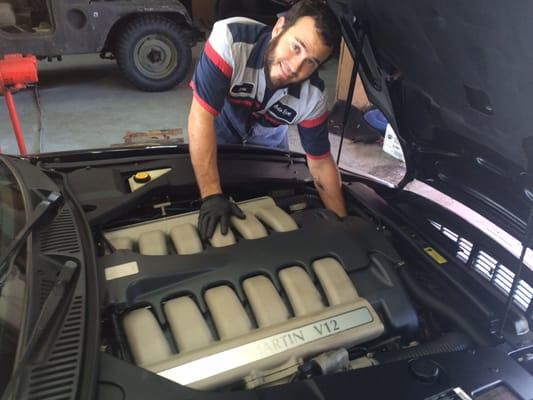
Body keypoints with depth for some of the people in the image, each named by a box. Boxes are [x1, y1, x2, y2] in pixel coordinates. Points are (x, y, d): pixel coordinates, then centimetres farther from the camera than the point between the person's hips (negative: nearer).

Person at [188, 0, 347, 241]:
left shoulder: (313, 96, -31)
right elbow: (201, 117, -42)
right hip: (220, 123, -2)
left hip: (267, 135, 2)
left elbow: (321, 164, -19)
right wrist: (211, 196, -42)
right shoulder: (230, 39, -42)